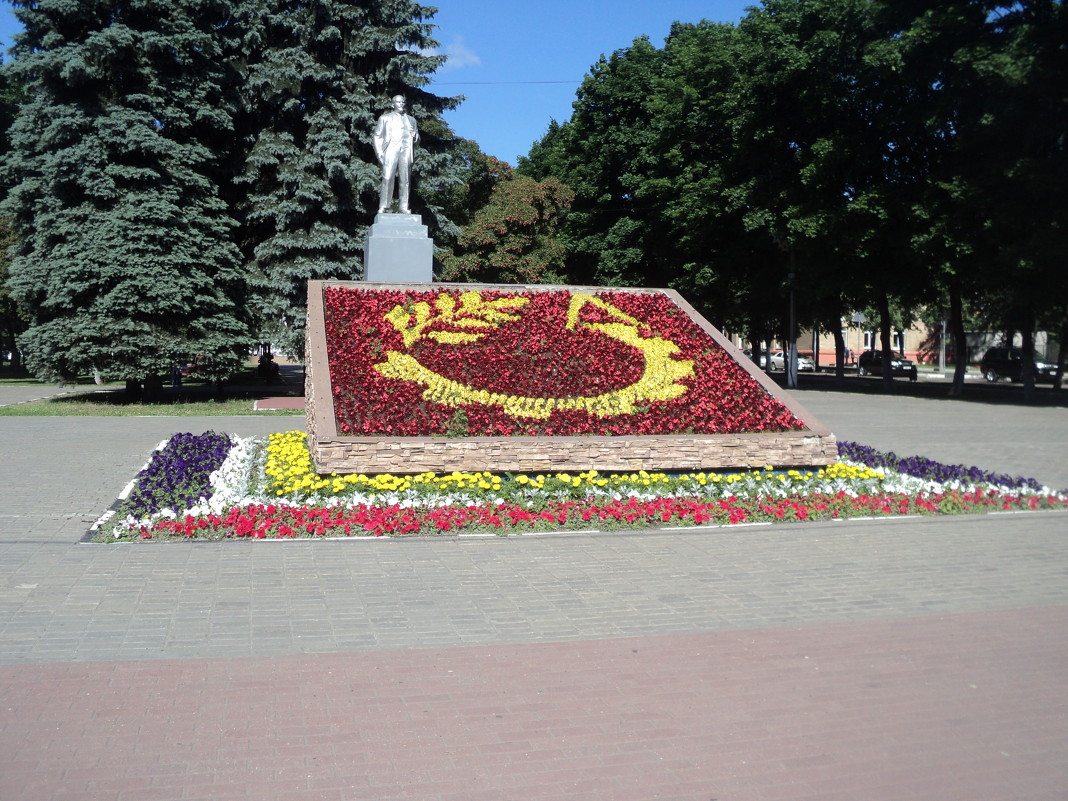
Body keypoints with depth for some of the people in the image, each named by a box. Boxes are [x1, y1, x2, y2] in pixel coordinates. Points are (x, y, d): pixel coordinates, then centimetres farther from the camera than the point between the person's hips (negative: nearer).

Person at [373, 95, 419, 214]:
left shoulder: (411, 119, 25)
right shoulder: (385, 118, 19)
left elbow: (417, 139, 26)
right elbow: (378, 137, 12)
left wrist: (415, 136, 1)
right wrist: (379, 153, -2)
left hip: (406, 151, 2)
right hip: (390, 150, -2)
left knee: (405, 180, -6)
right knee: (387, 178, -15)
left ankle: (404, 207, -7)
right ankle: (383, 207, -18)